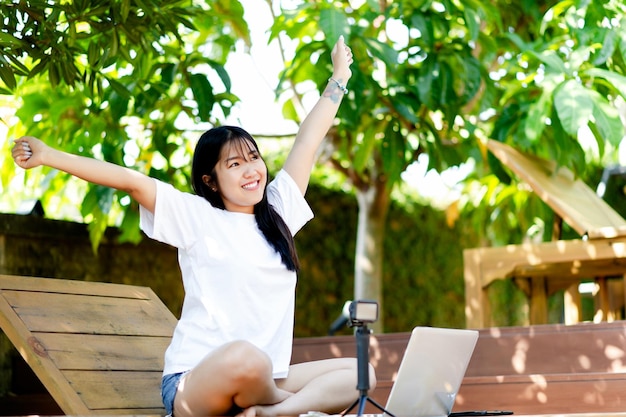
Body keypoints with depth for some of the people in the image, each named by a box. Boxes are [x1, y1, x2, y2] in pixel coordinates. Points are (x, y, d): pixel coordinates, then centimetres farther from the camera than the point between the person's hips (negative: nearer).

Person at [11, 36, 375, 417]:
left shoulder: (278, 210, 15)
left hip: (263, 381, 6)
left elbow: (308, 142, 21)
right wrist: (49, 156, -15)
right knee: (245, 358, -39)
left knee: (361, 373, -12)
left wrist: (339, 76, 30)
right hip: (194, 382, -6)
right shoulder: (196, 217, 1)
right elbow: (131, 181, -8)